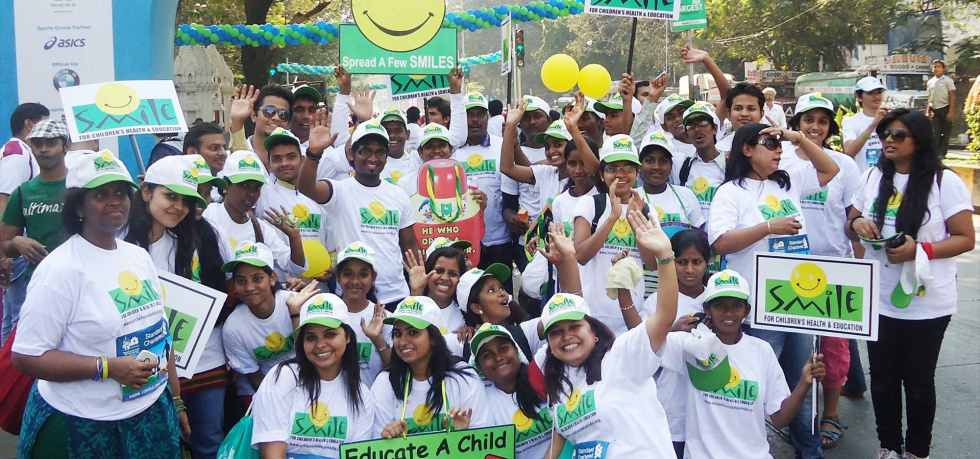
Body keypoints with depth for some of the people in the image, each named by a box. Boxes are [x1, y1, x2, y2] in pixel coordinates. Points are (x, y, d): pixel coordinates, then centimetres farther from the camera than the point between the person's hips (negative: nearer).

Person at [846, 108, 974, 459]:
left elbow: (965, 239, -10)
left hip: (926, 303, -4)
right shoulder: (873, 177, 6)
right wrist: (857, 224, -12)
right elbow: (849, 227, 13)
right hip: (878, 298, 4)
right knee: (882, 377, 13)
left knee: (918, 380, 10)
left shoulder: (945, 181, -10)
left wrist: (920, 250, -25)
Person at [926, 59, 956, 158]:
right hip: (934, 110, 4)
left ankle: (942, 153, 3)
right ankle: (936, 153, 0)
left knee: (945, 132, 0)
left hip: (945, 108, -4)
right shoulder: (930, 82, 12)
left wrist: (951, 112, -14)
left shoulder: (947, 80, -3)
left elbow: (952, 97, -6)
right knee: (935, 132, 0)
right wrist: (928, 111, 10)